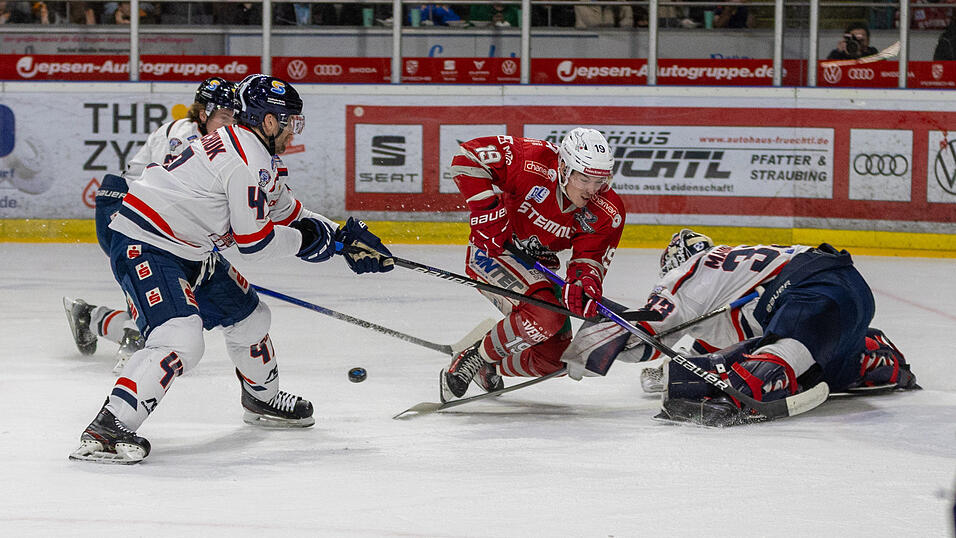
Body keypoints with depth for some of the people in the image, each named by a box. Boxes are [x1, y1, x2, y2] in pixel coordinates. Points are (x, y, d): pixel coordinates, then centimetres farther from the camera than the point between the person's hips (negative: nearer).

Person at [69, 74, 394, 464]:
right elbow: (254, 242, -17)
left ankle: (262, 398, 46)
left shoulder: (254, 152, 13)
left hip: (184, 251, 11)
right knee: (181, 341, -27)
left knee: (248, 314, 22)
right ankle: (105, 431, -30)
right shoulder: (247, 161, -20)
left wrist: (343, 237, 21)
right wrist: (305, 240, -1)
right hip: (143, 247, -11)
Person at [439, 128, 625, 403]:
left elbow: (589, 257, -14)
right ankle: (472, 359, -12)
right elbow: (468, 156, -24)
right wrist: (487, 209, -31)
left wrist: (584, 285, -37)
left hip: (537, 269, 7)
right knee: (545, 316, -31)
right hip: (492, 249, -7)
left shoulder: (608, 213, -14)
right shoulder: (533, 161, -27)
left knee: (555, 358, 3)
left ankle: (489, 369, 28)